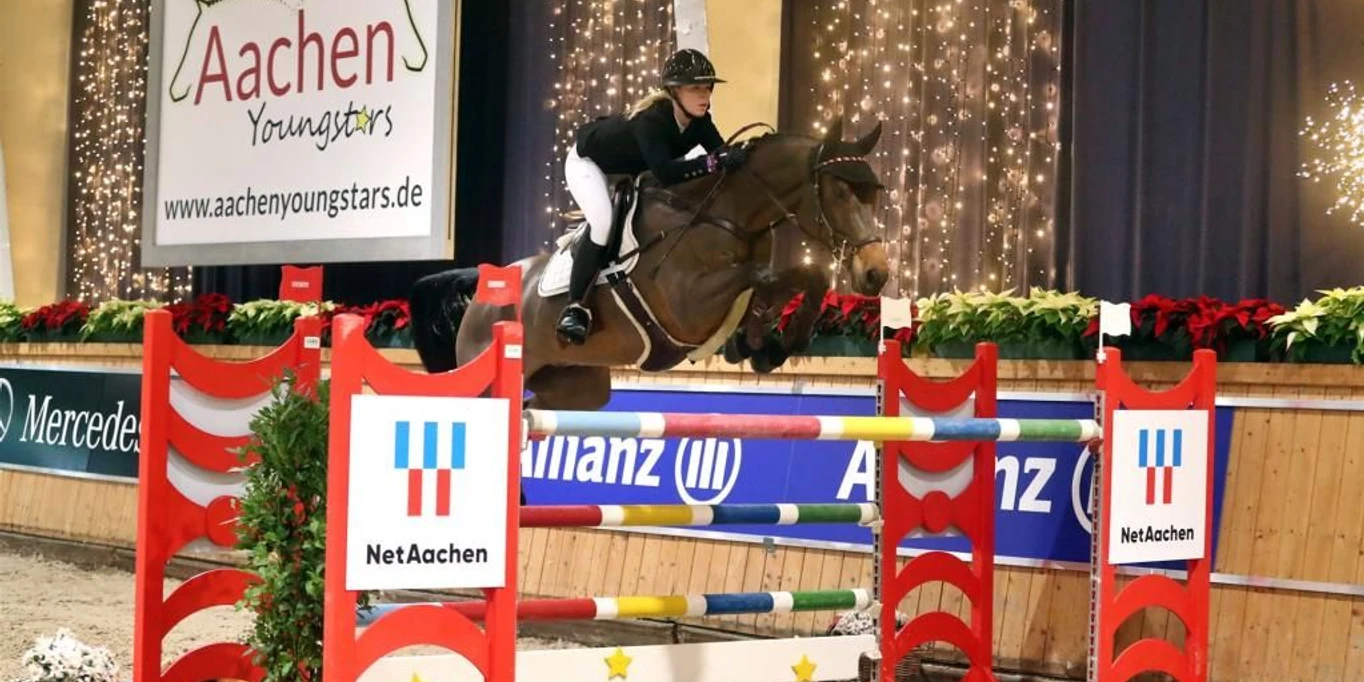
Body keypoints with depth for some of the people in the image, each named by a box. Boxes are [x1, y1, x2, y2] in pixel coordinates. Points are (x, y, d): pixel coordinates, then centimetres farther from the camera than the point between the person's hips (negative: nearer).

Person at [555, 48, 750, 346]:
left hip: (631, 170, 8)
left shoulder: (698, 121, -21)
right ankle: (575, 307, -22)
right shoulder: (651, 120, -42)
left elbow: (721, 152, -19)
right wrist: (714, 163, -62)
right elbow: (665, 172, -54)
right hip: (589, 162, -8)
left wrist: (744, 156, -41)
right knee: (604, 222, -29)